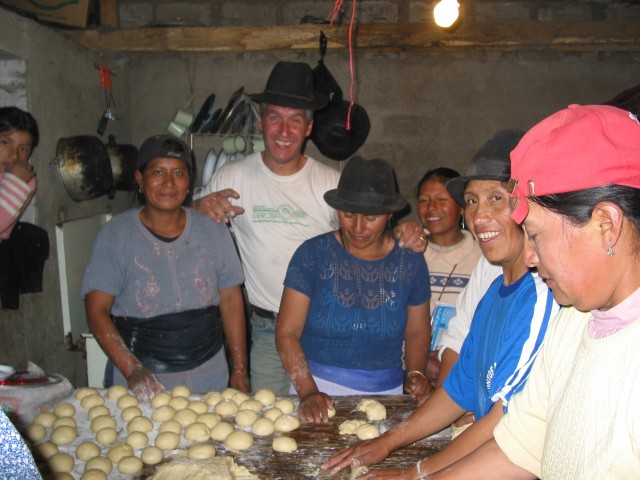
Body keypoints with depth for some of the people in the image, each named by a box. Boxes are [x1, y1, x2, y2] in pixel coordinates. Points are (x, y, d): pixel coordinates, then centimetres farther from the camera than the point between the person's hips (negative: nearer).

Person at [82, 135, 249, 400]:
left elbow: (231, 301, 4)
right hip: (142, 382, -2)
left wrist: (240, 370, 2)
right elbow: (97, 311, -9)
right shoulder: (114, 235, -6)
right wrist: (132, 371, -21)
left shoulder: (214, 233, 0)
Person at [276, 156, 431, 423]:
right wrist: (308, 392, -18)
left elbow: (417, 332, 13)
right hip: (317, 387, -2)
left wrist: (415, 375, -3)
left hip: (386, 391, 2)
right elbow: (287, 332, -7)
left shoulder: (410, 263, 1)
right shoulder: (313, 254, -5)